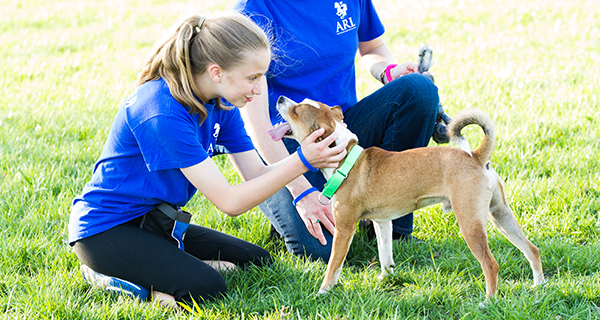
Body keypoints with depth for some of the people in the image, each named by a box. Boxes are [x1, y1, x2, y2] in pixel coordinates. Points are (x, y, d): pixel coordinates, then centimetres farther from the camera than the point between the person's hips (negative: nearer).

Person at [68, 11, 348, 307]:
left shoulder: (220, 103, -2)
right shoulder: (163, 112, -30)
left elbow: (256, 175, -3)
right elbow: (230, 202, -28)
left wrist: (315, 153, -19)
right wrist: (300, 161, -32)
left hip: (153, 221, 9)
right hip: (105, 228, -9)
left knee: (258, 261, 4)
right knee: (206, 289, -26)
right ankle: (106, 274, -6)